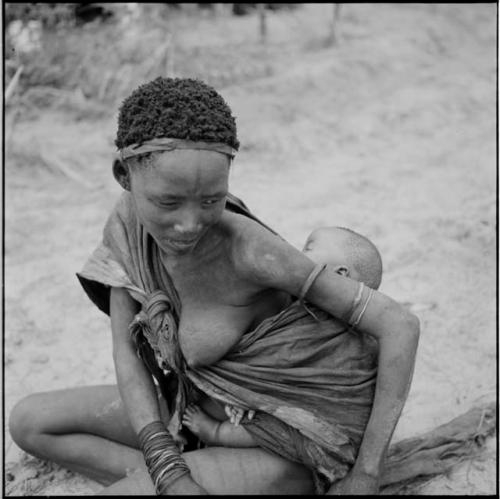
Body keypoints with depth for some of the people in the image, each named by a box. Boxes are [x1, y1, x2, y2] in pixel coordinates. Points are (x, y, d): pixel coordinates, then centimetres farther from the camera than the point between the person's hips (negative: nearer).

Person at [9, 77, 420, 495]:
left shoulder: (247, 247, -32)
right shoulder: (127, 220, -14)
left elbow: (401, 324, -28)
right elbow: (126, 353, -13)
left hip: (284, 448, -6)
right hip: (208, 410, 6)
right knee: (29, 422, 4)